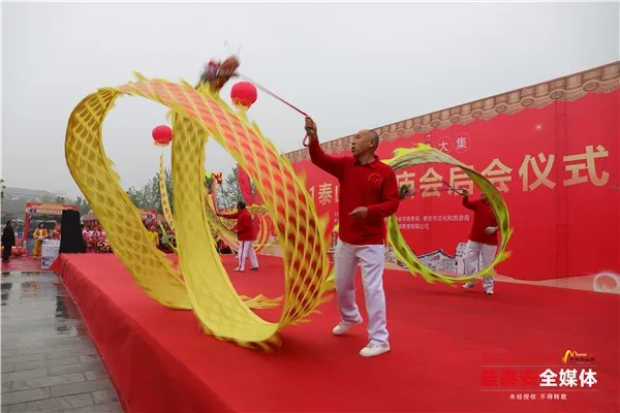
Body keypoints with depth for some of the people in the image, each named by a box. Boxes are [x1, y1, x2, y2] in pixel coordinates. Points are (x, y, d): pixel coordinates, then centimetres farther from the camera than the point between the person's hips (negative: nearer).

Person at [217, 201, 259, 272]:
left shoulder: (245, 215, -22)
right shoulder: (241, 213, 12)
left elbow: (246, 227, -25)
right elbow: (232, 216, 15)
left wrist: (238, 231, -15)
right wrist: (222, 215, 12)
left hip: (245, 236, -11)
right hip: (247, 235, 11)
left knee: (242, 251, -6)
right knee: (250, 250, 14)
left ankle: (241, 268, -1)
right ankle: (255, 266, 21)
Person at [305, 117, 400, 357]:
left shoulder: (385, 172, -9)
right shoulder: (345, 165, 4)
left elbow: (392, 203, -11)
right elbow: (320, 159, -7)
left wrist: (370, 210, -27)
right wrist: (313, 138, -24)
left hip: (372, 241, -5)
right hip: (345, 238, 6)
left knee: (372, 288, -6)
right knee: (342, 284, 18)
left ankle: (379, 340, 7)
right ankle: (349, 318, 46)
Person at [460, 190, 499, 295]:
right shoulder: (478, 203, 3)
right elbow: (466, 204, -13)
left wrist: (495, 228, -20)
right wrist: (465, 196, -33)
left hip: (489, 242, -3)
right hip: (474, 239, 3)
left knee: (488, 264, 3)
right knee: (468, 260, 5)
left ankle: (488, 286, 16)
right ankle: (469, 282, 21)